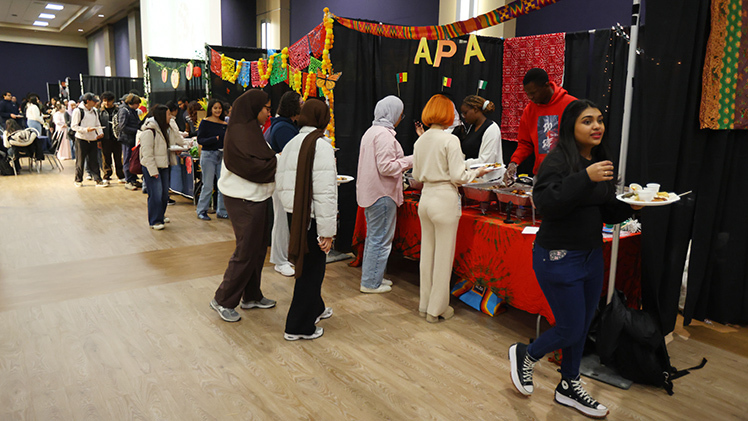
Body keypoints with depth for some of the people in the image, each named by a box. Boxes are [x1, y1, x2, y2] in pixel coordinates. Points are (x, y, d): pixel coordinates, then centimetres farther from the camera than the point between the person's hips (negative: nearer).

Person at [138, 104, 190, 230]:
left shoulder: (169, 128, 8)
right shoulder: (149, 131, -18)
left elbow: (178, 139, 26)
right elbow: (147, 153, -20)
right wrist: (153, 170, -21)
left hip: (164, 165, 8)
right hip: (151, 167, -8)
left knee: (165, 193, 15)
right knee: (156, 194, -9)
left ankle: (160, 216, 32)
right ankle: (154, 221, 1)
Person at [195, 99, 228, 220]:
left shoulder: (224, 124, 11)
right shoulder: (205, 122, -3)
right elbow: (200, 140, -10)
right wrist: (215, 139, -23)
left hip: (222, 155, 5)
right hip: (208, 155, -4)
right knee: (208, 185, -2)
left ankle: (222, 211, 15)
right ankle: (202, 211, 12)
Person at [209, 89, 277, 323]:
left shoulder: (251, 130, 13)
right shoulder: (238, 133, -18)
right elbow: (251, 167, -23)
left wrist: (276, 158, -1)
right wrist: (278, 161, -12)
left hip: (257, 199, 10)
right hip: (244, 201, -10)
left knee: (258, 247, 16)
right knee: (246, 252, -3)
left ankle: (251, 296, 28)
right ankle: (223, 300, 12)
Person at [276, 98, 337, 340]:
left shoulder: (291, 143, 9)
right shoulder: (320, 144, -16)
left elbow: (280, 183, 10)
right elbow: (325, 190, -21)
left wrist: (292, 206, 19)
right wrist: (327, 230, -20)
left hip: (293, 213, 8)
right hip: (311, 216, -8)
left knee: (307, 265, 23)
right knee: (312, 268, 5)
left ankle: (314, 308, 42)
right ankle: (299, 327, 15)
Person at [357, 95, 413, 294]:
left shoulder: (371, 132, 14)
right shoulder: (384, 134, -18)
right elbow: (386, 167, -23)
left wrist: (403, 162, 20)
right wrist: (410, 160, -13)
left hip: (369, 192, 11)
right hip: (382, 195, -11)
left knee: (373, 236, 19)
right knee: (380, 239, -1)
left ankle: (371, 277, 29)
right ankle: (371, 283, 7)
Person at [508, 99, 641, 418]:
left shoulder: (601, 163, 9)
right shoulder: (558, 160, -15)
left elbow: (608, 214, 16)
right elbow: (546, 203, -28)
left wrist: (629, 206, -3)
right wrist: (585, 178, -32)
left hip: (591, 255, 8)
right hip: (559, 257, -8)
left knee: (582, 327, 16)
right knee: (571, 329, 0)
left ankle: (569, 387, 35)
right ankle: (524, 355, 28)